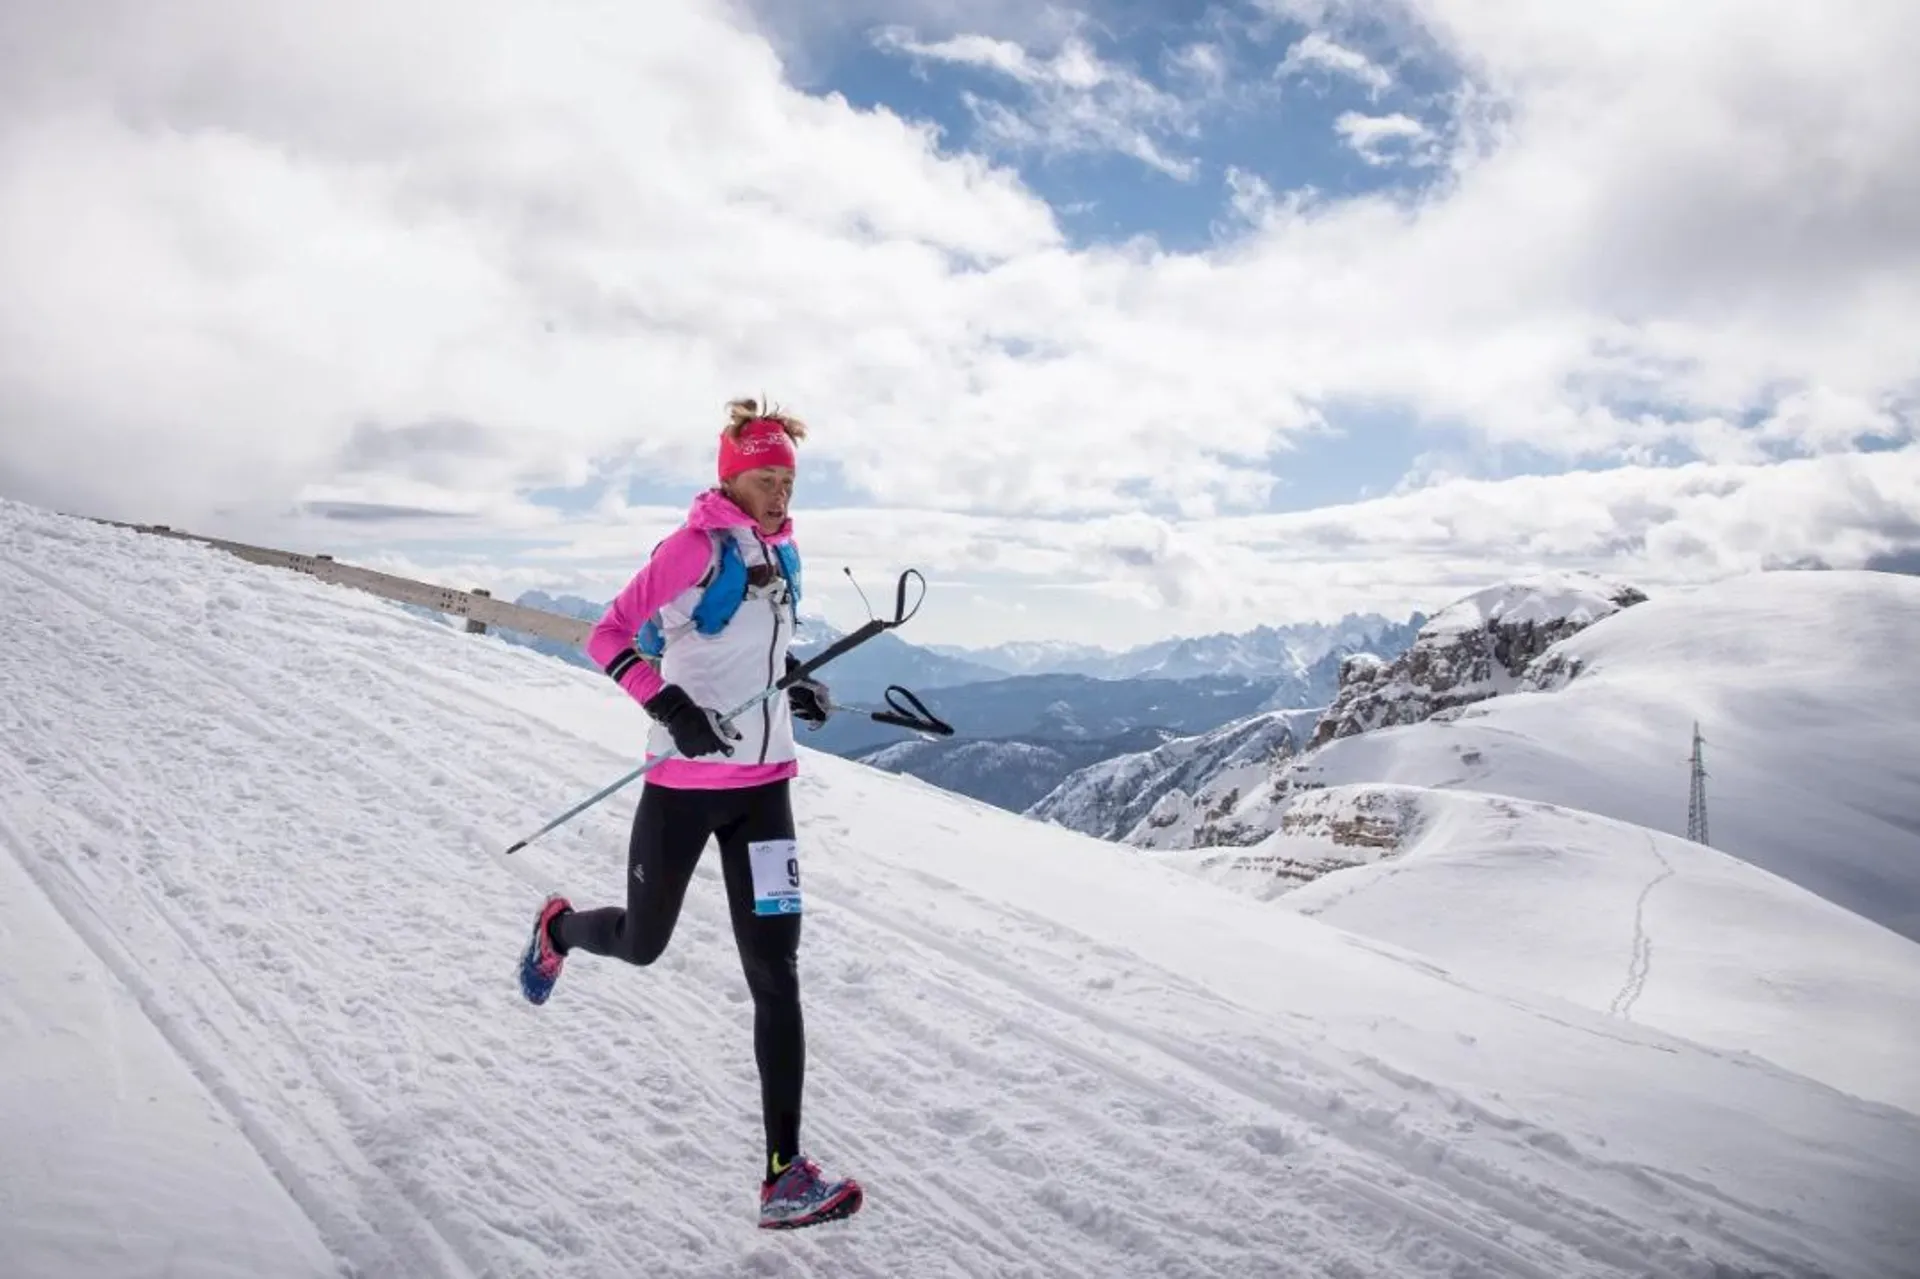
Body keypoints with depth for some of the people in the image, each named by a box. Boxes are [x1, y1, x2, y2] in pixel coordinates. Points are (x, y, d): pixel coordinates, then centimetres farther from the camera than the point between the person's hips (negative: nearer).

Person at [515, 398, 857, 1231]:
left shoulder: (781, 551, 8)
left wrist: (796, 686, 7)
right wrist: (669, 707, -26)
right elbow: (608, 636, -14)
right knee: (641, 945, 15)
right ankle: (559, 928, 53)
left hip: (763, 785, 5)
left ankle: (784, 1171, 3)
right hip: (687, 784, -5)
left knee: (775, 972, -2)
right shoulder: (696, 546, -13)